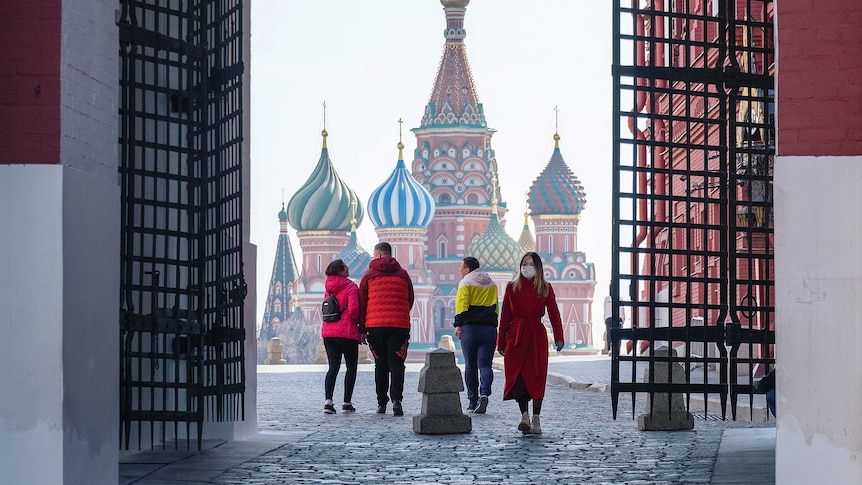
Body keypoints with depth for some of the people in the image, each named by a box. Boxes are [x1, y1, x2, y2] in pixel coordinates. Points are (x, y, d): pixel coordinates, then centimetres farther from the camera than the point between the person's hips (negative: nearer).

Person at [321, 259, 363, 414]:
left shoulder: (329, 288, 13)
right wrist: (361, 328, -2)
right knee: (351, 368, 9)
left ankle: (328, 400, -15)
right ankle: (347, 403, 9)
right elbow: (353, 310, -18)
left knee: (333, 367, 2)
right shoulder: (350, 286, -9)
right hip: (348, 333, -5)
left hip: (328, 332, 5)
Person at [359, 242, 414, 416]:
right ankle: (396, 399, -20)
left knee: (380, 364, 10)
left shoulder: (369, 275, 5)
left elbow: (361, 302, 5)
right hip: (399, 325, 0)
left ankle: (381, 402, 10)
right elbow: (410, 300, 14)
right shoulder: (402, 274, 8)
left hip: (375, 325, 0)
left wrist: (362, 327, 10)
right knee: (396, 364, -2)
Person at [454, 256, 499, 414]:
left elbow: (461, 305, -12)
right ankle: (484, 394, -23)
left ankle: (472, 402, 7)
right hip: (489, 328, 4)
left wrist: (458, 325, -13)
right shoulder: (492, 284, 17)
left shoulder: (465, 283, -1)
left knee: (470, 366, 5)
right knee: (485, 364, 1)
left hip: (470, 328, -3)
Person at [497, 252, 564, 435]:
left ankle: (535, 420, 5)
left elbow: (554, 313, -2)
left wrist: (559, 337, -14)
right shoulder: (512, 287, 7)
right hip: (516, 336, 1)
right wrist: (501, 342, 4)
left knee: (536, 378, 0)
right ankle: (525, 416, -11)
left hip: (537, 336, -1)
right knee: (518, 377, -8)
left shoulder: (545, 288, 5)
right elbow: (505, 316, 7)